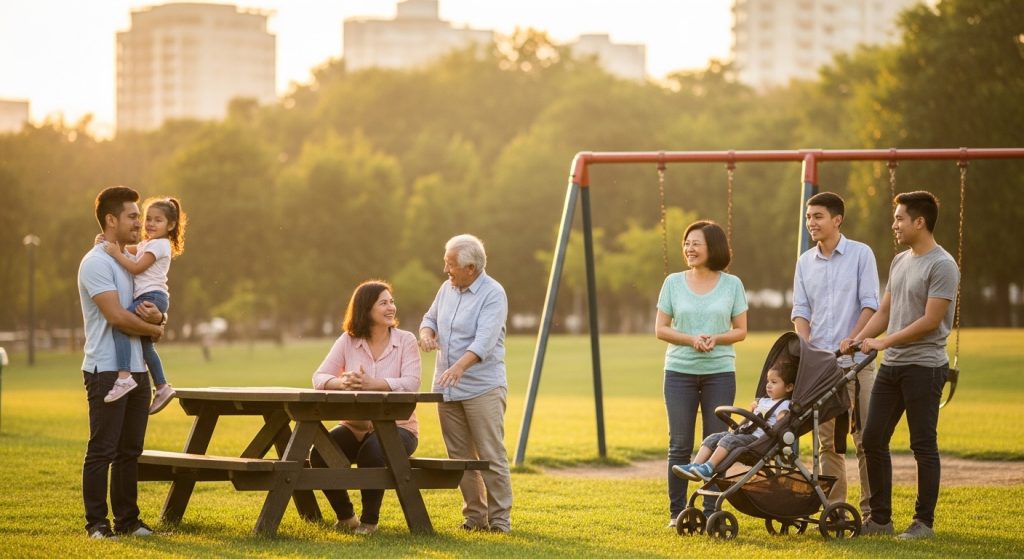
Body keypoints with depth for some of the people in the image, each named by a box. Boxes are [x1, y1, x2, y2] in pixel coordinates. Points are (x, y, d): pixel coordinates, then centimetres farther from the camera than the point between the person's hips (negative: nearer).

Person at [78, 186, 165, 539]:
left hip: (136, 370, 8)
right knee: (102, 450, -5)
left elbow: (153, 316, 18)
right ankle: (96, 523, 0)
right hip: (106, 371, -8)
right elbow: (117, 316, -19)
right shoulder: (97, 263, -11)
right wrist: (154, 329, -4)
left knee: (130, 450, 11)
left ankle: (127, 520, 17)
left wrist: (157, 316, -6)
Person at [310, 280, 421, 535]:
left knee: (372, 452, -35)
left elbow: (411, 383, -19)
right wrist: (341, 382, -30)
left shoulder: (405, 340, -4)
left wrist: (373, 384, -34)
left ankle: (370, 520, -11)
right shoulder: (348, 341, 2)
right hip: (355, 426, 3)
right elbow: (319, 377, -6)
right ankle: (346, 516, 4)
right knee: (320, 454, -22)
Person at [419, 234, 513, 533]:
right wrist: (427, 332, -1)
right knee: (460, 458, 9)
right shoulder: (447, 288, 9)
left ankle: (500, 518, -1)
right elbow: (430, 317, 24)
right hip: (447, 389, 7)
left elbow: (484, 339, -25)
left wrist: (460, 366, -41)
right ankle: (475, 515, 17)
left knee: (491, 458, -7)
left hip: (483, 388, -7)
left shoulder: (493, 294, -13)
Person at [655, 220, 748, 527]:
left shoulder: (732, 284, 3)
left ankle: (711, 511, 8)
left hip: (720, 372, 0)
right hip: (680, 371, 0)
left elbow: (740, 330, 5)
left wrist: (716, 339, -14)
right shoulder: (673, 282, 4)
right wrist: (690, 340, -12)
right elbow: (661, 329, 5)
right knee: (680, 444, 0)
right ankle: (677, 512, 7)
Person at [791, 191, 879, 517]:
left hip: (855, 361, -4)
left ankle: (871, 509, 1)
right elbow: (801, 310, 11)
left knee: (865, 437, -3)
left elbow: (870, 305, -6)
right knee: (828, 440, 7)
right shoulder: (805, 262, 12)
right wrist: (806, 349, -5)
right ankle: (833, 508, 11)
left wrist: (850, 342, -16)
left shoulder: (861, 254, -1)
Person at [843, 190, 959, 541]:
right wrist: (858, 339, 4)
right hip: (891, 366, 9)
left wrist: (884, 342, -15)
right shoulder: (899, 262, 15)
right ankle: (880, 518, 15)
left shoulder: (942, 266, -12)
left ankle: (924, 522, 7)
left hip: (924, 366, -9)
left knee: (923, 445, -2)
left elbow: (930, 320, -17)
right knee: (873, 440, 7)